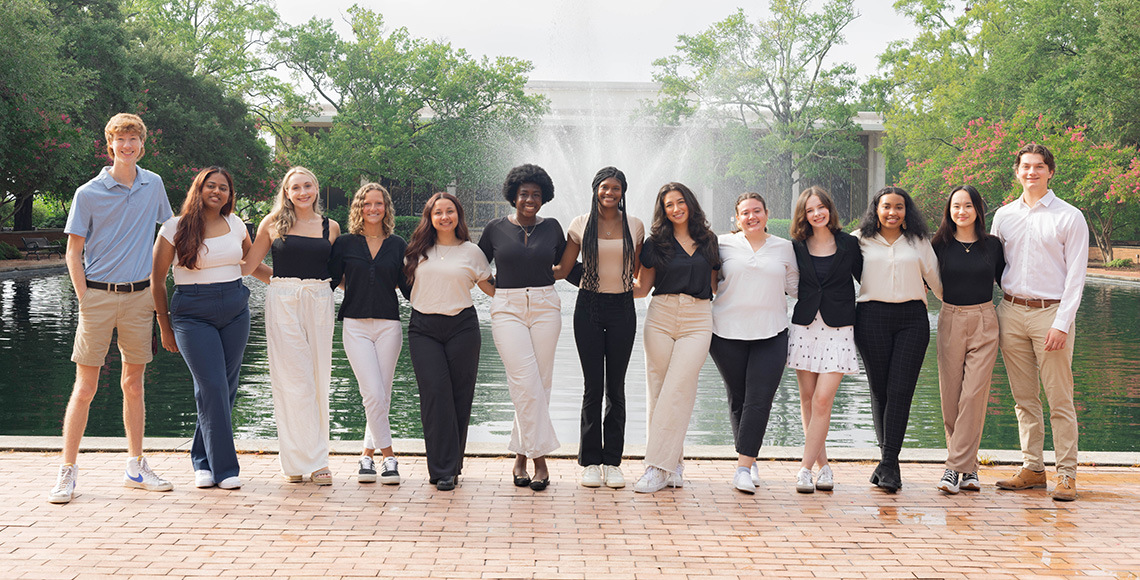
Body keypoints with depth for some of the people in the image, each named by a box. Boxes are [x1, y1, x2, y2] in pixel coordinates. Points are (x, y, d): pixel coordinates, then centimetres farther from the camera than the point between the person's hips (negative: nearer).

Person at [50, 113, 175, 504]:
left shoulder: (154, 185, 6)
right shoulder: (89, 193, -4)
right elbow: (73, 252, -1)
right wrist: (84, 301, -9)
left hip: (139, 296, 3)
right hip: (98, 295, -3)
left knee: (133, 385, 10)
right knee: (85, 387, -3)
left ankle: (136, 468, 19)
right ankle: (67, 472, 5)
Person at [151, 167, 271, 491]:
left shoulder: (235, 224, 10)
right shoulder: (176, 228, -1)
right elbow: (157, 280, 3)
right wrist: (165, 328, 3)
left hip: (235, 310, 4)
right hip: (192, 314, -4)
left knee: (226, 387, 4)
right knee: (213, 388, -12)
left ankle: (202, 460, 21)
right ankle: (224, 467, -4)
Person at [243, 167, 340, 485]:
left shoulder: (331, 227, 11)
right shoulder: (273, 223, 6)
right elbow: (248, 265, 10)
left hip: (319, 303, 2)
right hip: (283, 302, -2)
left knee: (318, 380, 2)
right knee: (292, 379, -5)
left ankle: (317, 459, 9)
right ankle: (298, 461, 1)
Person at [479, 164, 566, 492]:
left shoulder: (552, 227, 8)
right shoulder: (496, 229, 5)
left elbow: (566, 264, 23)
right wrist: (496, 291, 10)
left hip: (545, 307, 2)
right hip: (507, 309, -2)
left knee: (540, 383, 0)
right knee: (526, 383, -14)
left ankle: (521, 455, 9)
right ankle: (540, 457, -10)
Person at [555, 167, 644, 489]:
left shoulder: (635, 227, 6)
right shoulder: (581, 225, 3)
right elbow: (562, 269, 7)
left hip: (622, 308, 1)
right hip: (589, 307, -1)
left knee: (616, 387, 3)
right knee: (593, 387, -1)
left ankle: (613, 462, 10)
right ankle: (590, 462, 7)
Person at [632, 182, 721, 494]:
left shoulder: (708, 241, 13)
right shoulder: (656, 243, 9)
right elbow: (642, 288, 11)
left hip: (698, 320, -1)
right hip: (661, 316, 1)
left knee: (677, 390, -12)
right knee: (658, 391, -2)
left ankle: (658, 468, -13)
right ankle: (672, 465, 6)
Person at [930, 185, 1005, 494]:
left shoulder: (992, 245, 5)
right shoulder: (940, 245, 3)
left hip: (984, 321, -1)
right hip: (950, 321, 1)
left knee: (974, 395, -9)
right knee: (951, 396, 1)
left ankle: (956, 468, -7)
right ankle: (969, 466, 15)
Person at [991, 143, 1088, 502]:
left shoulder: (1070, 217, 0)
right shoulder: (1004, 216, 12)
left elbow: (1075, 275, -5)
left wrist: (1061, 323, -13)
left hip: (1051, 313, -4)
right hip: (1011, 311, 4)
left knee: (1060, 398, -4)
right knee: (1024, 398, 7)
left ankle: (1067, 474, 2)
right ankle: (1032, 469, 14)